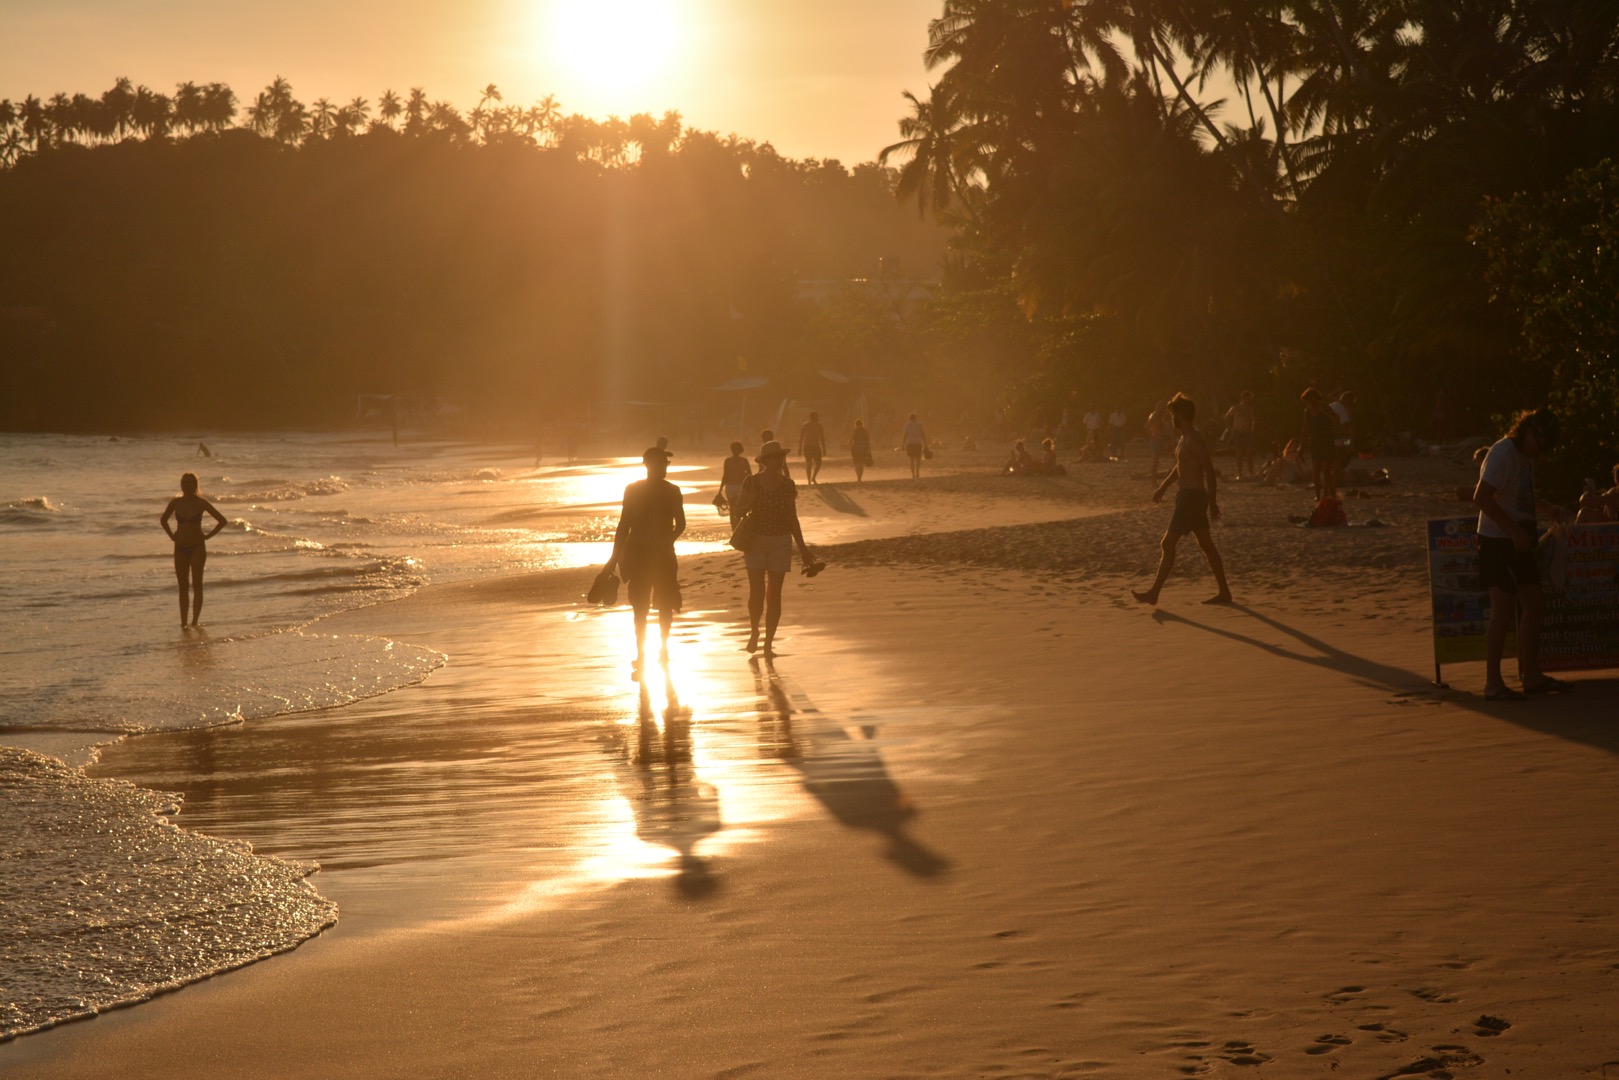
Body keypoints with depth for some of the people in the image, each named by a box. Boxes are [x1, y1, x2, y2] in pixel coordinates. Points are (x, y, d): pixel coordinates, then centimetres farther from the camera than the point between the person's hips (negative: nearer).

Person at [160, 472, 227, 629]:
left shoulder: (201, 503, -5)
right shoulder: (176, 502, 3)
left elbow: (222, 520, -2)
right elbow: (163, 520, 20)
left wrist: (208, 536, -5)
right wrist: (171, 536, 9)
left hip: (197, 547, -3)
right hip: (180, 548, 3)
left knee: (196, 585, -9)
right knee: (183, 587, 4)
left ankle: (195, 621, -10)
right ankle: (183, 622, 6)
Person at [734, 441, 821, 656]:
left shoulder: (788, 485, 1)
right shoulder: (751, 483, -3)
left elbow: (793, 519, 6)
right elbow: (740, 512, 5)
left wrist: (802, 549, 5)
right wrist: (749, 504, -18)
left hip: (781, 542, 1)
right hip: (756, 541, -1)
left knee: (774, 594, 0)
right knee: (757, 592, -9)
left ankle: (768, 643, 9)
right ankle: (754, 632, 18)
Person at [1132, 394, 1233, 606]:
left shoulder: (1194, 441, -17)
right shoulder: (1184, 440, 14)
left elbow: (1210, 472, -20)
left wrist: (1213, 503, -21)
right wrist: (1163, 487, 27)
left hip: (1192, 497, -11)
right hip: (1188, 496, 11)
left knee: (1168, 543, -9)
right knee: (1206, 545, 12)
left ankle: (1154, 593, -8)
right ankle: (1224, 592, 16)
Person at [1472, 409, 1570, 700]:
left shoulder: (1525, 457, 14)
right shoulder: (1503, 454, -16)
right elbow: (1482, 498, -25)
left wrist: (1550, 509, 13)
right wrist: (1515, 530, -25)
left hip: (1519, 543, 10)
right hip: (1498, 542, -10)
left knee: (1533, 605, 11)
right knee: (1503, 612, -7)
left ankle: (1531, 676, 18)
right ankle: (1493, 684, -2)